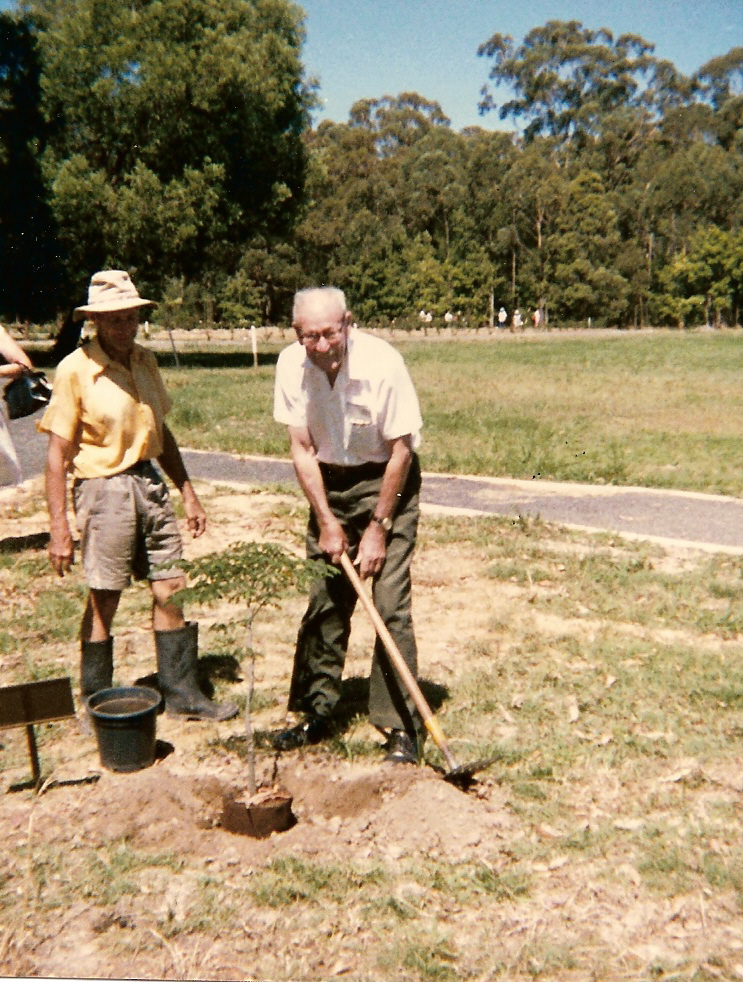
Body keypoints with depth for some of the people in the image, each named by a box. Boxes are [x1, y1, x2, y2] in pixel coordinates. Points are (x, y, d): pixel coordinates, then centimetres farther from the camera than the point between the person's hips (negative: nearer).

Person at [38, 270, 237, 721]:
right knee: (104, 600, 4)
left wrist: (188, 493, 16)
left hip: (149, 482, 6)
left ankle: (182, 693, 20)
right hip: (103, 488, -6)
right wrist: (59, 527, -14)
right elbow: (58, 454, -10)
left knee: (171, 590, 7)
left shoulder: (145, 361, 8)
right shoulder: (75, 370, -10)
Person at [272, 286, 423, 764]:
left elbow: (400, 451, -16)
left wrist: (378, 527, -14)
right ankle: (317, 714, 19)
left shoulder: (382, 363, -24)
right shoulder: (292, 365, -12)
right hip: (329, 484, 4)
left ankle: (401, 726, 2)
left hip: (386, 482, -4)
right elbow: (303, 449, -5)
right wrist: (327, 522, -7)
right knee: (324, 600, 6)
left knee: (391, 604, -8)